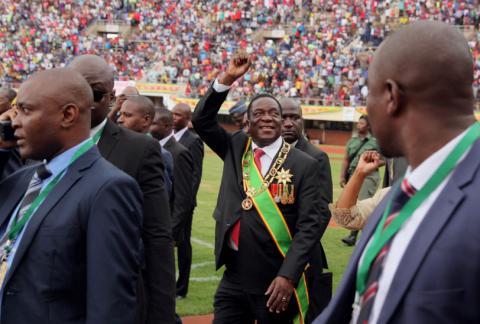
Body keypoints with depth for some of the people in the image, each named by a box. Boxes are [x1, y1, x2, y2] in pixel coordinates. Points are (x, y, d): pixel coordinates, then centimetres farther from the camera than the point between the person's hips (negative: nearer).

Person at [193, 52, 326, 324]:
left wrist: (288, 276, -18)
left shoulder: (304, 165, -5)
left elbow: (310, 225, -9)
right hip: (234, 277, 3)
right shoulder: (236, 148, 9)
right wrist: (227, 78, -7)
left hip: (275, 282, -3)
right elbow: (202, 120, 4)